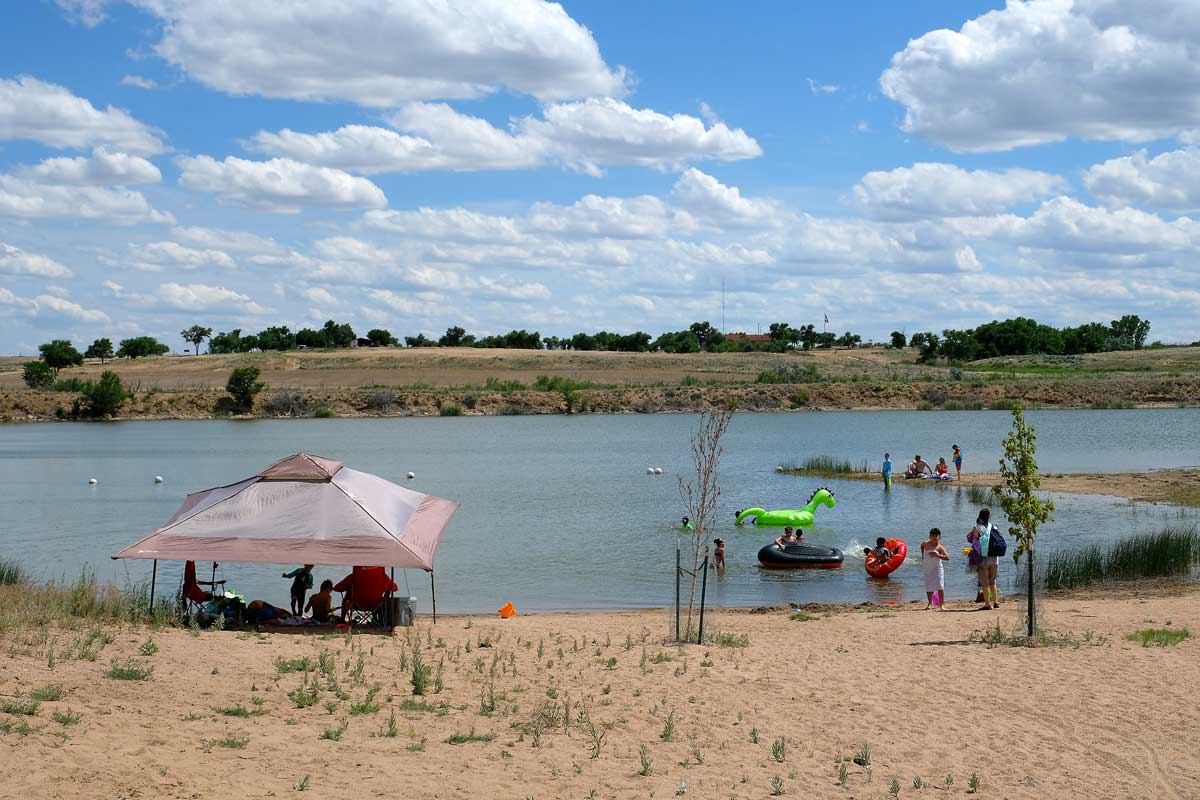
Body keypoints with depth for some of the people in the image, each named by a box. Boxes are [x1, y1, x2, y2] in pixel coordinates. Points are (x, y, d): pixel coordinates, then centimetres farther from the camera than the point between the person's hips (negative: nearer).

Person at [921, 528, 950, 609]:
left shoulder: (939, 547, -13)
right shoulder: (925, 544, 2)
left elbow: (947, 557, -23)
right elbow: (922, 545, 28)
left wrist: (937, 555, -32)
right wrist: (922, 554, 22)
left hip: (937, 569, -5)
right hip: (927, 569, 5)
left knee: (939, 586, -12)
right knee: (928, 587, 10)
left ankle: (942, 604, -8)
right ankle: (930, 603, 25)